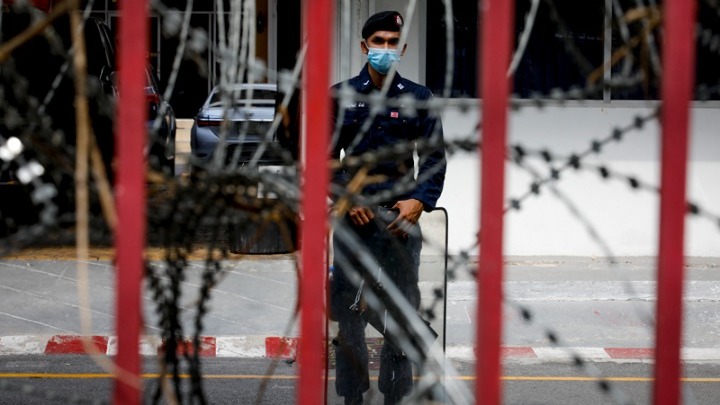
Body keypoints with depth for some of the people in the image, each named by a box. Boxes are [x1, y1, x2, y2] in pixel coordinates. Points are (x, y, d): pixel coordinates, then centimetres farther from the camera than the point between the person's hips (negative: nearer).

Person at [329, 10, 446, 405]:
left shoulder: (418, 99, 6)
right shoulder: (340, 96, 6)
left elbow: (434, 158, 5)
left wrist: (420, 201, -10)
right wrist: (345, 195, -8)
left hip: (401, 215, 0)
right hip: (352, 215, 0)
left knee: (401, 309, 1)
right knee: (349, 308, 4)